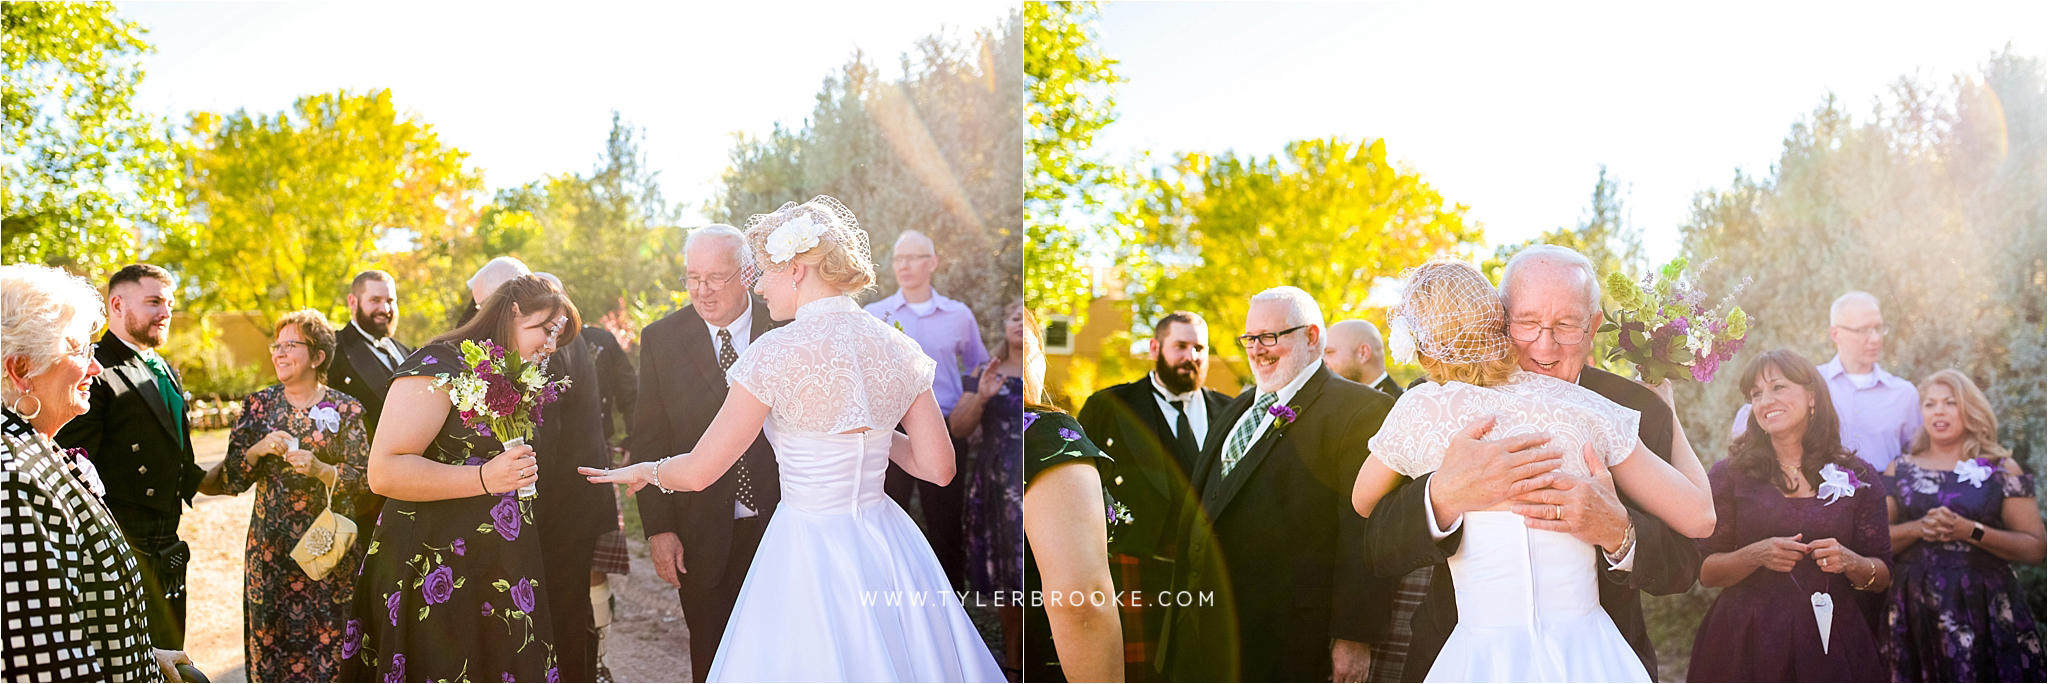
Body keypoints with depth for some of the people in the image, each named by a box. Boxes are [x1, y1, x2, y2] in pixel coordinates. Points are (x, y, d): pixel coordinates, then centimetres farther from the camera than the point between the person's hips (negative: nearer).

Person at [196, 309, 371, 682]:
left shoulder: (346, 409, 0)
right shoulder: (258, 405, 6)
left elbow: (360, 477, -5)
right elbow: (230, 481, 3)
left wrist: (320, 470, -21)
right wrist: (257, 450, -15)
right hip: (271, 546, 2)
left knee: (328, 648, -1)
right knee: (272, 645, 4)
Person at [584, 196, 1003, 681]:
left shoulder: (777, 353, -15)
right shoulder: (899, 350, 0)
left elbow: (699, 472, -9)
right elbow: (939, 468, 2)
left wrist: (644, 471, 12)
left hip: (809, 556, -5)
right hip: (886, 547, 5)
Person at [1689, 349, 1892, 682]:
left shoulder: (1859, 477, 4)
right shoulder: (1730, 474, 1)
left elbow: (1882, 578, 6)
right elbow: (1705, 571, -2)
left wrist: (1849, 562, -14)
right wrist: (1756, 555, -19)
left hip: (1830, 641, 1)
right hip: (1746, 643, -1)